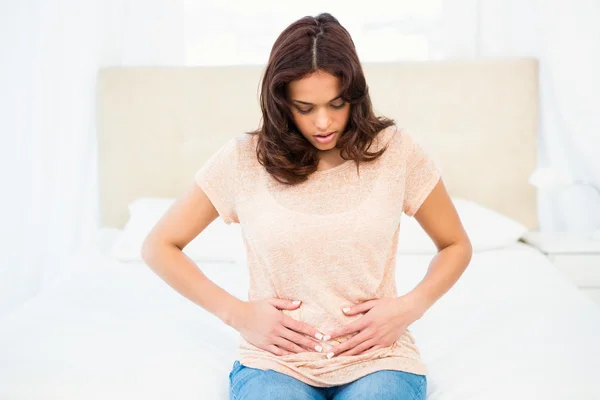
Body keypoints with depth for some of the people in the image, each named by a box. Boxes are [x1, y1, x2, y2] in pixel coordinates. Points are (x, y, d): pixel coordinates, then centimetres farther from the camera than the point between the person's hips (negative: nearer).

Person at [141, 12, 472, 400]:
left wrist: (410, 308, -6)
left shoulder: (395, 150, -2)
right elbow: (159, 246, 5)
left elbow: (457, 245, 12)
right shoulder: (244, 159, -3)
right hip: (277, 358, 0)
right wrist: (238, 314, -4)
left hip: (377, 356, 1)